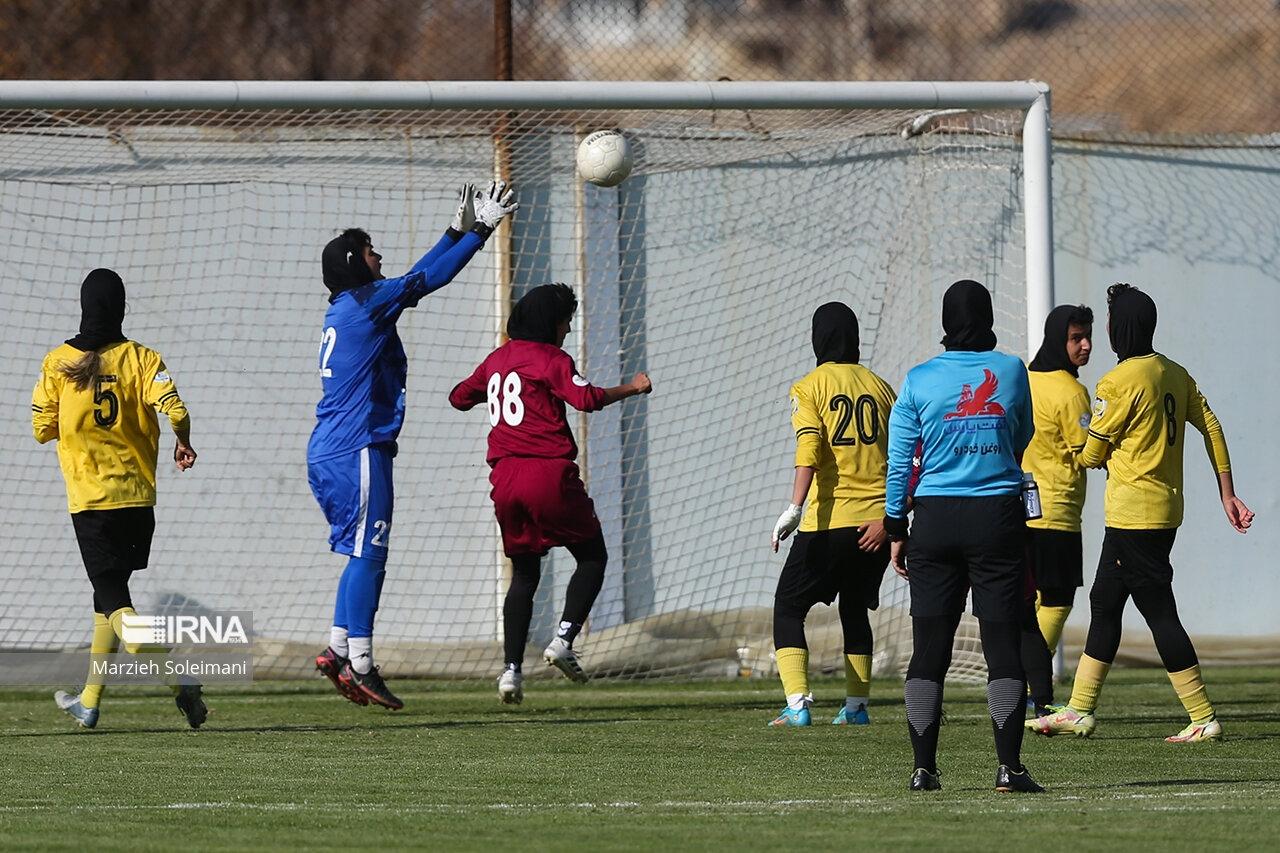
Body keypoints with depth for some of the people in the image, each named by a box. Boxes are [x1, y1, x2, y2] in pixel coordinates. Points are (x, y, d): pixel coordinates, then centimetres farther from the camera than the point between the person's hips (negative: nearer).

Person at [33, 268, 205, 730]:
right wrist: (183, 444, 5)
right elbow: (174, 409, -15)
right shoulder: (140, 358, -2)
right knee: (109, 593, 17)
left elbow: (42, 428, 2)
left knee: (114, 600, -5)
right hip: (138, 496, 3)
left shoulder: (58, 362, -2)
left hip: (89, 499, -3)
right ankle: (89, 701, 23)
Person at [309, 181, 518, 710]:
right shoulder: (365, 303, -9)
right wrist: (481, 231, 0)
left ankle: (337, 651, 11)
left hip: (327, 454, 10)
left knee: (364, 555, 14)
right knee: (369, 556, -8)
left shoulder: (346, 309, 17)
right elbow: (426, 279, -8)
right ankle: (360, 664, -9)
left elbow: (418, 277, 26)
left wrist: (458, 232, 29)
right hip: (357, 451, -10)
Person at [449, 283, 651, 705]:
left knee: (524, 574, 15)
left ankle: (511, 669, 2)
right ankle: (564, 639, -8)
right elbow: (586, 398, -18)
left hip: (504, 479, 6)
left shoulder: (497, 359, 17)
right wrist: (631, 388, -5)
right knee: (592, 556, 10)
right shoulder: (551, 359, -3)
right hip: (548, 472, -6)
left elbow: (459, 397, 30)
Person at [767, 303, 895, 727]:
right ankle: (856, 705, 16)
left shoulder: (809, 388, -1)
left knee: (789, 608, 5)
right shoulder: (880, 387, 11)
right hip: (877, 518, 4)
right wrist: (887, 518, 0)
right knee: (855, 609, 21)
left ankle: (797, 703, -11)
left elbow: (808, 449, -17)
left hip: (828, 521, -4)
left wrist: (795, 508, -26)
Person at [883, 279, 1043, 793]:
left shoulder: (920, 380, -1)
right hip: (999, 519, 0)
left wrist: (896, 530, 8)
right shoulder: (1012, 372, 1)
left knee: (930, 648, 4)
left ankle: (924, 768, 2)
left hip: (935, 520, 0)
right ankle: (1009, 766, -7)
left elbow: (898, 461, 1)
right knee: (1004, 643, 0)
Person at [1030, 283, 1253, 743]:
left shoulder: (1118, 382, -15)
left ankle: (1203, 718, -6)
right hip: (1166, 509, 9)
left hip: (1132, 512, -9)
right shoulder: (1175, 374, 8)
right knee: (1104, 602, 16)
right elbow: (1212, 428, 8)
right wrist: (1227, 495, 12)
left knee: (1159, 613, -5)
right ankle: (1079, 710, 22)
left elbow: (1092, 454, -8)